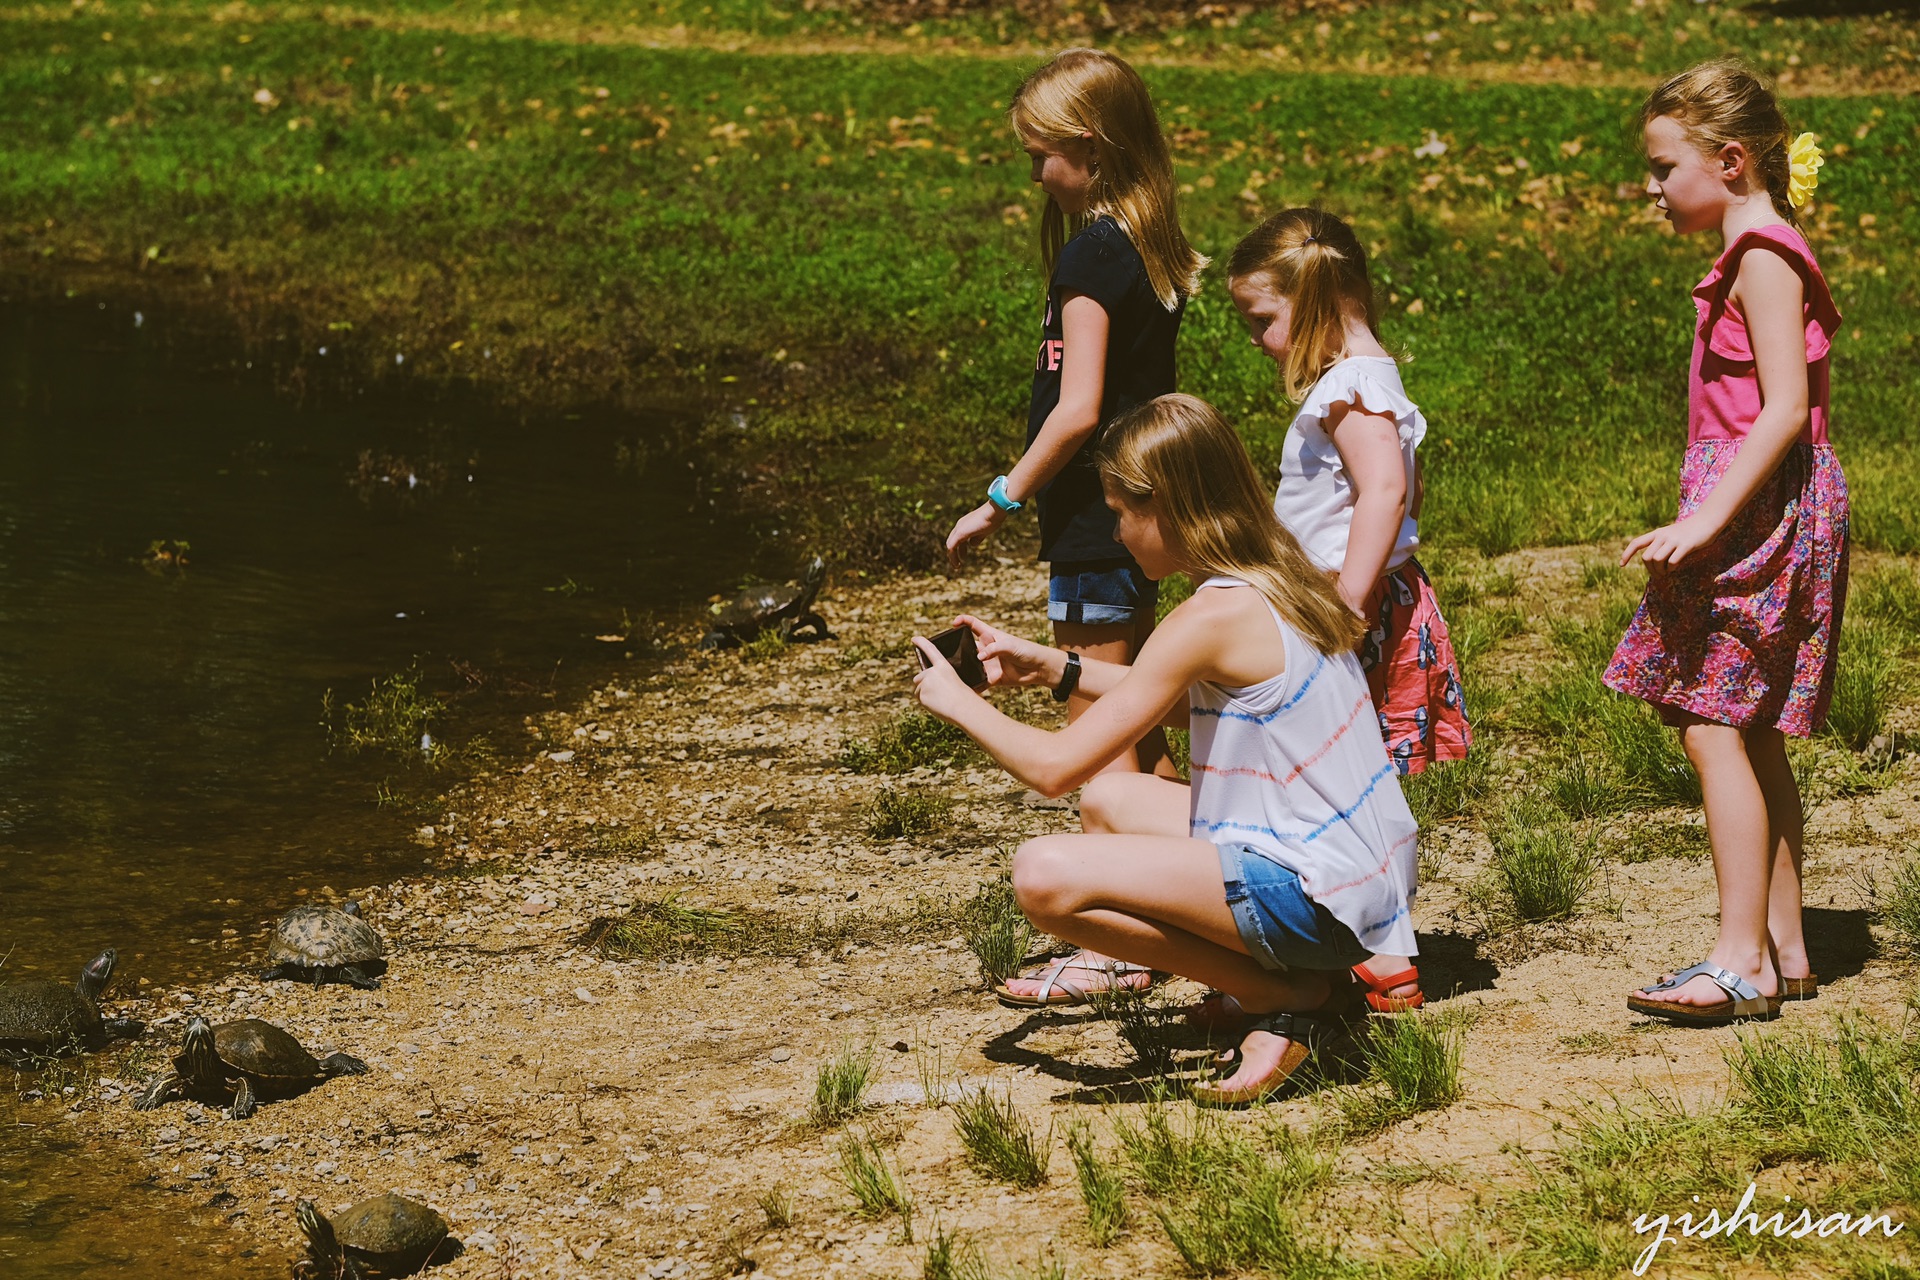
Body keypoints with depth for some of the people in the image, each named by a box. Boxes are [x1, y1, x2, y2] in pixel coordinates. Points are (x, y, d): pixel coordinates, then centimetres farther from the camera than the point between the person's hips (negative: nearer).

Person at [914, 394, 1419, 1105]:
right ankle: (1291, 978, 9)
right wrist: (1052, 668, 22)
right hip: (1368, 867, 10)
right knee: (1106, 800, 23)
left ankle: (1286, 1001, -6)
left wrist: (959, 702, 1)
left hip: (1317, 897, -10)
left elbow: (1054, 768, -16)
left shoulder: (1213, 619, -19)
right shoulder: (1277, 579, 8)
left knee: (1044, 877, -19)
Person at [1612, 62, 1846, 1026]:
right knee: (1752, 736, 11)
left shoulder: (1762, 257, -14)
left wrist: (1705, 520, -25)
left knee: (1713, 727, -10)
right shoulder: (1766, 253, 16)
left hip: (1761, 505, -10)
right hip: (1762, 507, 10)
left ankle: (1742, 962, -9)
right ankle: (1783, 949, 16)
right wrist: (1708, 518, 19)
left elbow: (1783, 409, -22)